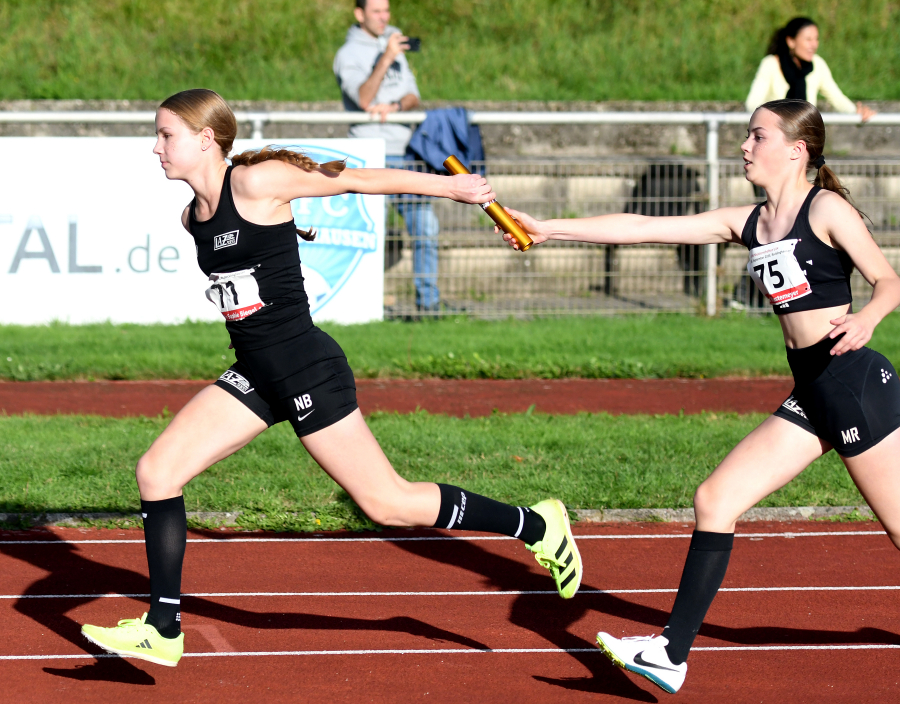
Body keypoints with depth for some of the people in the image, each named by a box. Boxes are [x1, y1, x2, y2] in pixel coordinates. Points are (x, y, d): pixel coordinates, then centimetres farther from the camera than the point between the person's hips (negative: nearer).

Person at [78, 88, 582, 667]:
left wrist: (451, 186, 1)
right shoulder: (193, 218, 7)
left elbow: (358, 180, -6)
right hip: (255, 375, 8)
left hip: (307, 369, -8)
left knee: (388, 504, -2)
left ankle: (538, 526, 15)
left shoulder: (257, 182, -14)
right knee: (157, 472, -1)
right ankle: (163, 631, 5)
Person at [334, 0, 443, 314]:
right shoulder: (348, 55, -3)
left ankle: (428, 300, 7)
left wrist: (393, 107, -11)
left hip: (404, 153, 6)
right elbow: (364, 98, -20)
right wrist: (385, 59, -31)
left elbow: (413, 97, 11)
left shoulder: (394, 45, 17)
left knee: (425, 226, 1)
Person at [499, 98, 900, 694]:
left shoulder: (826, 209, -7)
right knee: (715, 502, 3)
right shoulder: (747, 224, 12)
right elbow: (642, 229, 12)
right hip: (811, 397, 8)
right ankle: (673, 654, 6)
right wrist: (548, 230, 9)